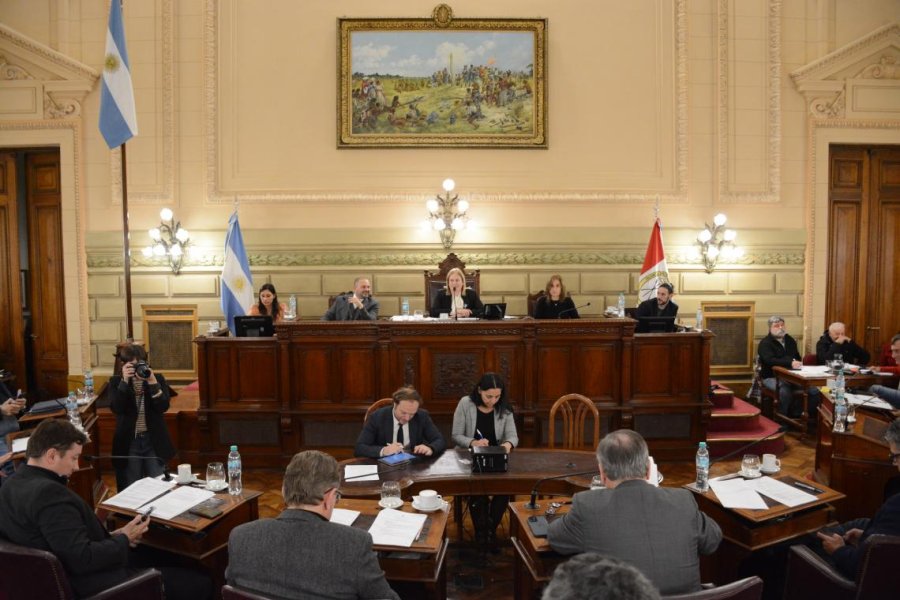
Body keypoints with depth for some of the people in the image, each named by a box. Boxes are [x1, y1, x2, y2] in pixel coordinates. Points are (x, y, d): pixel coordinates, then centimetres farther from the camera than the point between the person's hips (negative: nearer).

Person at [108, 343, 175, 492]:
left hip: (154, 441, 0)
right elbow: (116, 408, -15)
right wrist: (125, 381, -21)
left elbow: (164, 407, -12)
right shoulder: (116, 381, 0)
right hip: (128, 442, 0)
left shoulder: (157, 379, 0)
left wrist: (152, 382, -21)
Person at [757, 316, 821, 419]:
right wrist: (790, 363, -35)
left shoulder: (790, 340, 17)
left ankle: (799, 416, -3)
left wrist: (797, 363, -2)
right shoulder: (765, 343, -7)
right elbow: (770, 360, -23)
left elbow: (797, 357, 23)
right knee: (785, 391, -36)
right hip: (772, 377, -7)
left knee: (815, 391, -13)